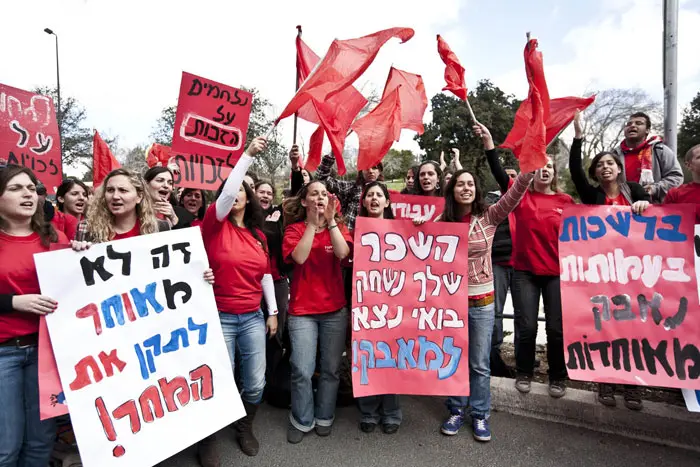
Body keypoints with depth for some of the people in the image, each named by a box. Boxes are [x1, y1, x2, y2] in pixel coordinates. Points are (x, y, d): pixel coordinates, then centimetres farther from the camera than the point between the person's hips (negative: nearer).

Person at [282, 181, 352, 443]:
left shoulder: (338, 227, 5)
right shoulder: (294, 229, 0)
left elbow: (342, 253, -14)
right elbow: (299, 257, -18)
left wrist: (330, 221, -19)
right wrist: (312, 223, -18)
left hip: (335, 309, 2)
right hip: (302, 310, -2)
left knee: (331, 369, 10)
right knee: (302, 371, -1)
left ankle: (324, 417, 29)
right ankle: (301, 420, 21)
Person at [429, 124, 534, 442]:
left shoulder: (489, 216, -3)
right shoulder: (442, 221, 0)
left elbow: (517, 190, -13)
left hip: (482, 300, -1)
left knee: (480, 363, 10)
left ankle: (480, 414, 28)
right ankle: (457, 409, 32)